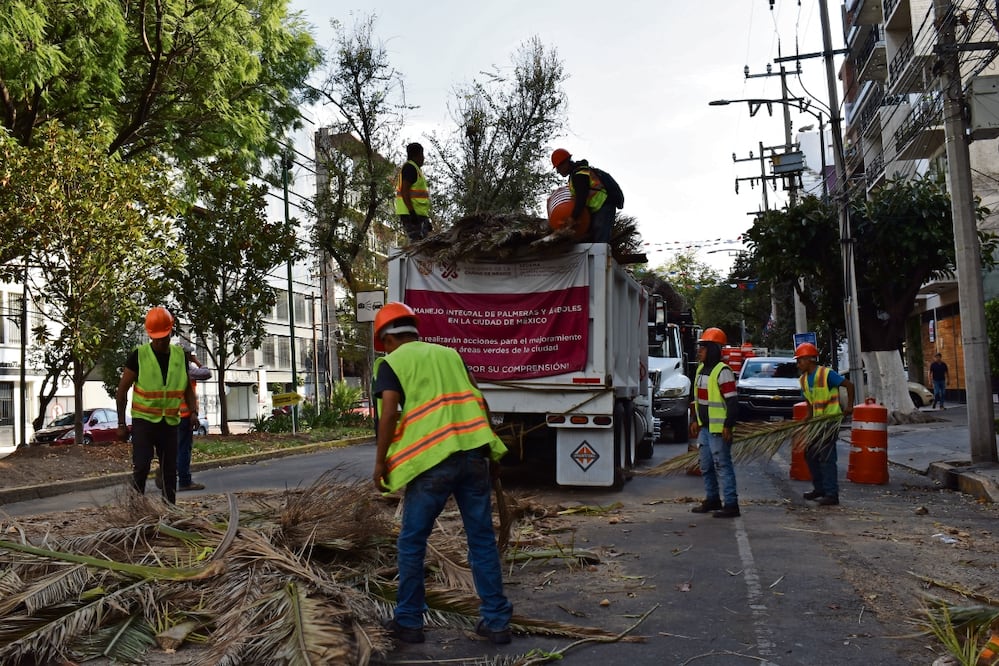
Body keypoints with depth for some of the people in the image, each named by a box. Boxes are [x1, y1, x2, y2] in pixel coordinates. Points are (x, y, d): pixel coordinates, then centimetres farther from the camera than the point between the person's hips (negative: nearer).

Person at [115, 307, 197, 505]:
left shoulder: (180, 355, 3)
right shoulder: (138, 355, -7)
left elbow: (187, 387, 14)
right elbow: (122, 390, -3)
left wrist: (193, 410, -3)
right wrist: (121, 424, -5)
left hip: (170, 422, 4)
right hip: (143, 421, -4)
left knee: (170, 470, 9)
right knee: (141, 468, -11)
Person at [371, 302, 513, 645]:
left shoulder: (392, 362, 4)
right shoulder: (449, 353, 18)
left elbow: (389, 412, -9)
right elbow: (479, 402, 16)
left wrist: (380, 461, 0)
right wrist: (491, 451, 22)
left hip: (432, 461, -4)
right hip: (473, 454, 5)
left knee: (412, 544, 12)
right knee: (482, 540, 12)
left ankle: (409, 621, 21)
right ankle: (496, 621, 16)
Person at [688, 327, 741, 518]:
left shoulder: (722, 371, -15)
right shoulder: (701, 369, 14)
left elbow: (732, 401, -18)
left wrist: (728, 426, -20)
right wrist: (695, 420, 18)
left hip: (719, 429, -9)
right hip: (704, 428, 9)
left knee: (722, 466, -6)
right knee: (706, 466, 16)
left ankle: (731, 504, 0)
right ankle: (712, 499, 29)